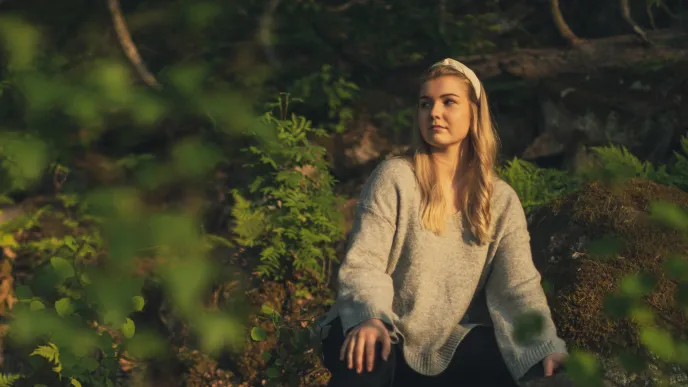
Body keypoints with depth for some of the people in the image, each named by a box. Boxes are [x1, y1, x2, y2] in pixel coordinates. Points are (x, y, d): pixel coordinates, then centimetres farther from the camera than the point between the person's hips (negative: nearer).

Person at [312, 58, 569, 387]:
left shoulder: (501, 200, 3)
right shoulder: (394, 178, -7)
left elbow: (520, 285, -6)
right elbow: (362, 264, -16)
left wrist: (548, 348, -25)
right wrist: (370, 319, -38)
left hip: (451, 346, 4)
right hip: (387, 336, -4)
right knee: (364, 357, -37)